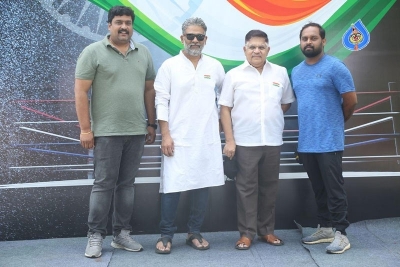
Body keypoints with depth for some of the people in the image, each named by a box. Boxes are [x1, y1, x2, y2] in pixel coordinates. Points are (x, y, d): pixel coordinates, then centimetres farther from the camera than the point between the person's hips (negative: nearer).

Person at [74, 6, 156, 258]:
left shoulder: (143, 53, 11)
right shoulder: (93, 52, -1)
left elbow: (149, 90, 14)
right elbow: (81, 91, -5)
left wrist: (151, 124, 10)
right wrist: (85, 129, -10)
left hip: (136, 131, 4)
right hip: (107, 132, -4)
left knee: (127, 184, 10)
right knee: (104, 184, 1)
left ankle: (122, 234, 21)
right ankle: (95, 236, 13)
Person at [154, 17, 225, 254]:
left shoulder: (215, 66, 8)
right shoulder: (170, 66, 2)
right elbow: (161, 102, -2)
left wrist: (223, 125, 12)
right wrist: (166, 135, -9)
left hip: (207, 139, 3)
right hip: (178, 138, -2)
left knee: (203, 186, 6)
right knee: (172, 187, -3)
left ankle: (194, 232, 21)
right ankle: (166, 235, 12)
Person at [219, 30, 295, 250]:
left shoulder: (280, 73, 7)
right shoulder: (234, 75, 0)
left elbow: (286, 103, 17)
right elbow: (225, 109, -3)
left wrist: (271, 116, 4)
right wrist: (229, 140, -8)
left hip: (273, 141, 3)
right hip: (245, 142, -2)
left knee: (269, 187, 11)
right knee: (247, 187, 3)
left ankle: (267, 230, 24)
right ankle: (247, 233, 14)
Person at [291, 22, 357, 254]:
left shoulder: (335, 67, -8)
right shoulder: (296, 72, 12)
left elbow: (351, 101, -5)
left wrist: (336, 122, 8)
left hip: (329, 141, -6)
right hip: (306, 142, 7)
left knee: (334, 189, 0)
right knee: (319, 189, 15)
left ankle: (340, 233, 10)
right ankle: (325, 228, 26)